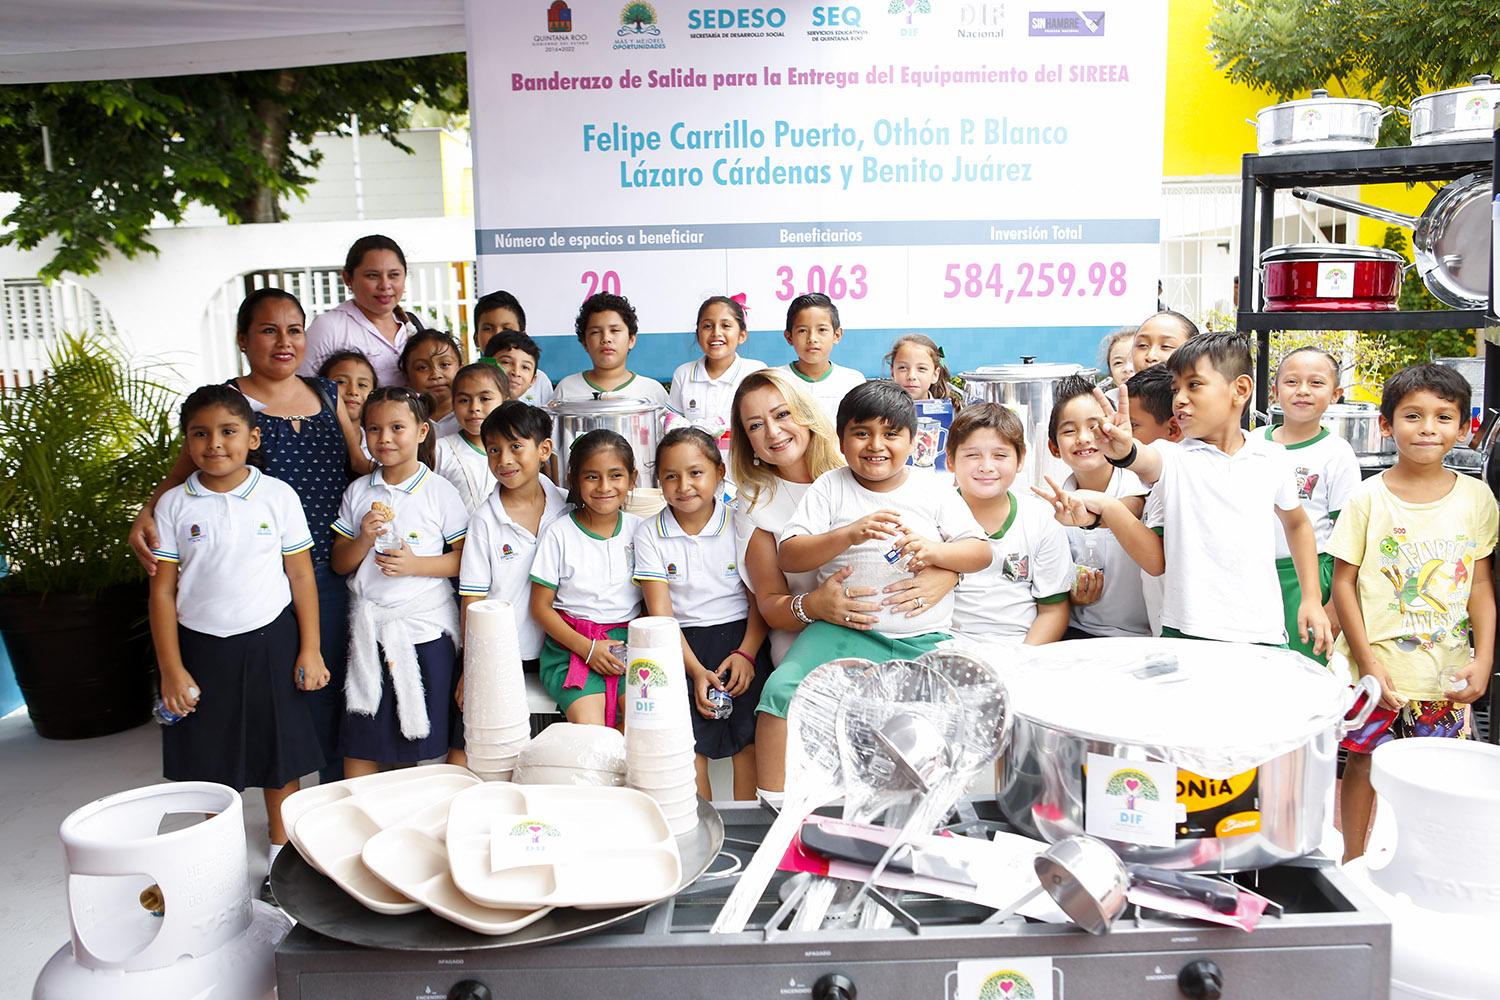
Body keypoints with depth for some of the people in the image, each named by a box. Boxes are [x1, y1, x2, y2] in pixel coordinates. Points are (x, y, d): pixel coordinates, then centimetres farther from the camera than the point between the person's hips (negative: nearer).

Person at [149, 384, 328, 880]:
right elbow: (163, 590, -1)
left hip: (271, 641, -1)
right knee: (210, 757, 12)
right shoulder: (175, 505, -4)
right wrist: (171, 668, -4)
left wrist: (310, 650, -3)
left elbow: (301, 576, -1)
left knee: (279, 747, 11)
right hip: (201, 645, 1)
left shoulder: (278, 496, -5)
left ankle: (281, 840, 31)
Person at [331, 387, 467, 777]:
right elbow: (339, 563, 8)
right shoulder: (358, 491, 7)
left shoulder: (440, 492, -4)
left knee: (426, 741, 5)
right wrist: (364, 539, -11)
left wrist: (417, 564, -17)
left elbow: (466, 558, -5)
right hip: (370, 627, 3)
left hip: (426, 627, -3)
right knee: (359, 744, 9)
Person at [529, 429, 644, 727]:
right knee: (588, 723, -25)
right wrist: (587, 648, -11)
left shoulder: (638, 530, 5)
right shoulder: (559, 534, -2)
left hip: (628, 638, 2)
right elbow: (541, 607, -1)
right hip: (571, 643, -2)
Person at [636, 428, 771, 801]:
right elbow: (660, 614, -4)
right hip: (683, 644, 0)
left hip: (741, 634, 0)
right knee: (687, 740, -19)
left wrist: (746, 653, -13)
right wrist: (696, 670, -15)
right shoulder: (649, 536, 2)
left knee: (750, 734, -17)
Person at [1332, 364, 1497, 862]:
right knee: (1363, 762, 7)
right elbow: (1343, 582, -5)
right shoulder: (1369, 498, -6)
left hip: (1448, 672, 2)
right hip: (1376, 666, -2)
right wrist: (1367, 662, -10)